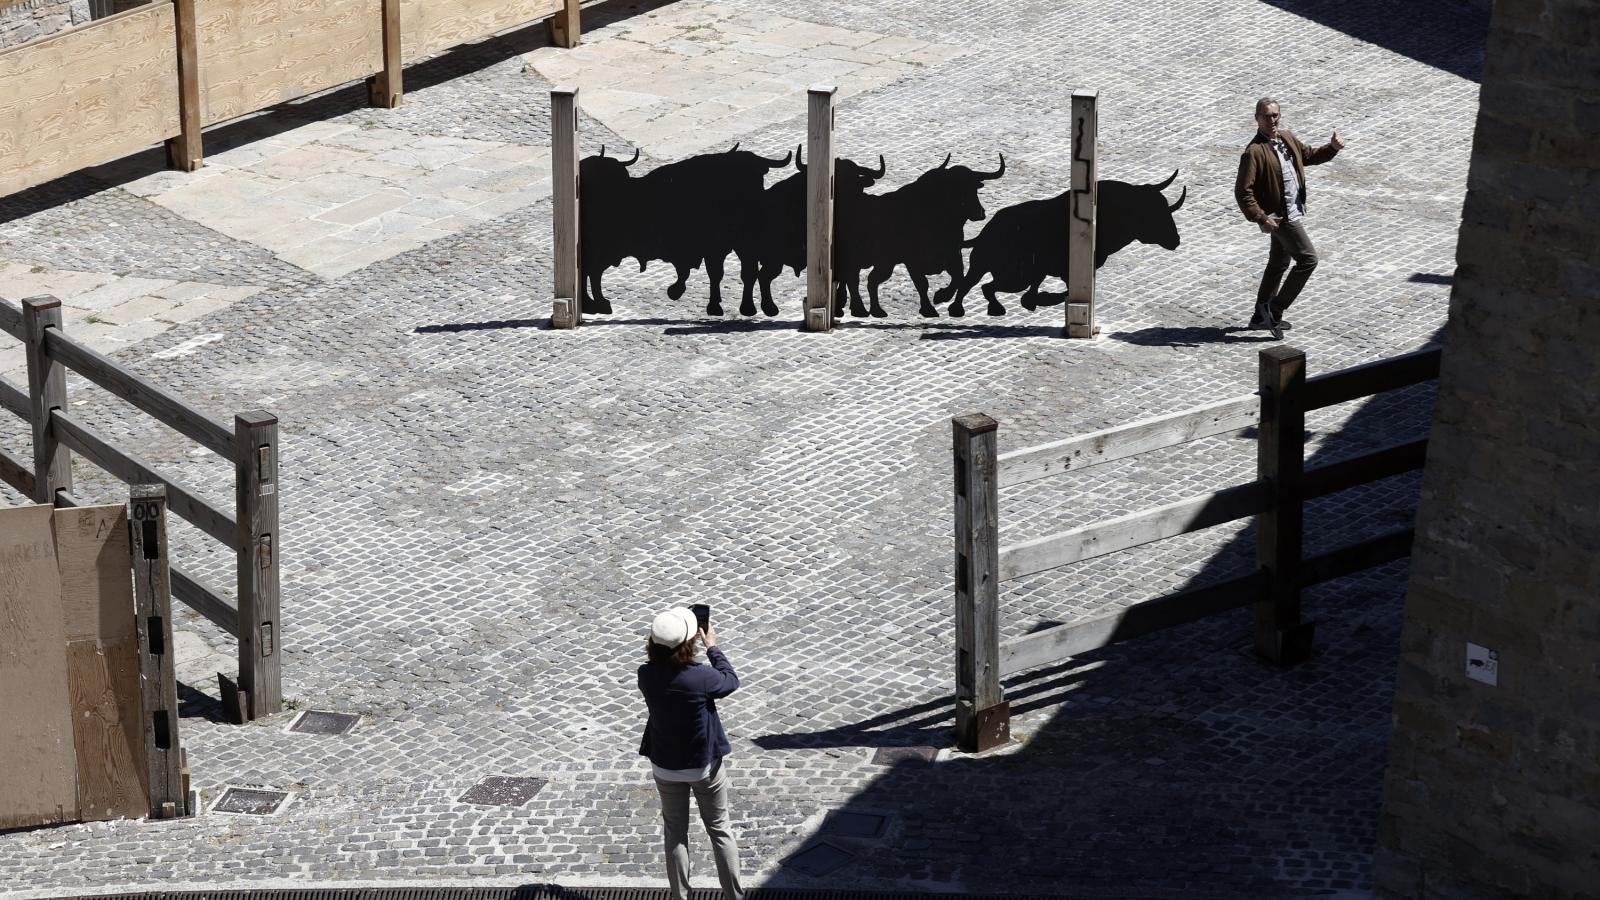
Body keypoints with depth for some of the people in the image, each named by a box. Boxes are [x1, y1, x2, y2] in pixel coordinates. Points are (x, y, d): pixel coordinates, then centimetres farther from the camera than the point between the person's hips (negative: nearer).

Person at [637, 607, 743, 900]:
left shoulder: (646, 675, -17)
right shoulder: (701, 677, -28)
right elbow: (731, 682, -7)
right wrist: (713, 647, 3)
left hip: (665, 766, 2)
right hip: (705, 765, -2)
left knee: (676, 832, 16)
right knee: (719, 829, 15)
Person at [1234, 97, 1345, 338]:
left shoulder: (1287, 139, 5)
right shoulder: (1254, 152, -21)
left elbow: (1309, 155, 22)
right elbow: (1242, 192, -23)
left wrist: (1332, 148, 4)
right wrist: (1260, 218, -27)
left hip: (1293, 212, 9)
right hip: (1279, 217, -9)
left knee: (1279, 264, 19)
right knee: (1308, 259, -11)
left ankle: (1262, 316, 32)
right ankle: (1274, 311, -6)